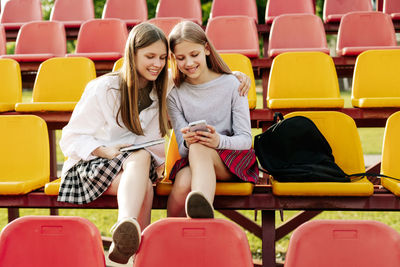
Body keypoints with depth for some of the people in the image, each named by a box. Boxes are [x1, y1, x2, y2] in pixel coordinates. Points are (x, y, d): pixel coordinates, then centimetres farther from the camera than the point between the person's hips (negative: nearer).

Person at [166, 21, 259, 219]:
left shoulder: (231, 84, 1)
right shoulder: (174, 95, 5)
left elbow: (245, 139, -4)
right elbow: (183, 149, -1)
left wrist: (219, 141, -27)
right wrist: (187, 142, -27)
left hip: (232, 160, -2)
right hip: (192, 161, 2)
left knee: (199, 149, -39)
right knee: (182, 184, -37)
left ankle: (202, 211, -65)